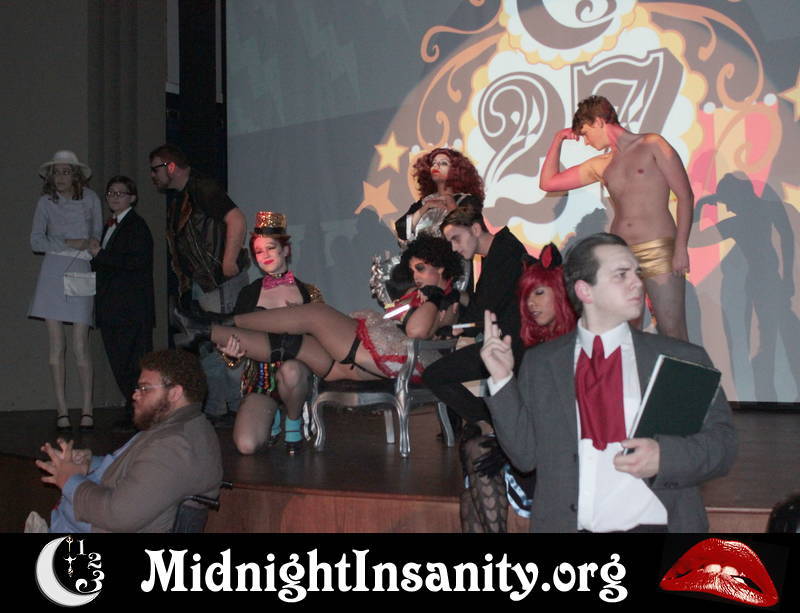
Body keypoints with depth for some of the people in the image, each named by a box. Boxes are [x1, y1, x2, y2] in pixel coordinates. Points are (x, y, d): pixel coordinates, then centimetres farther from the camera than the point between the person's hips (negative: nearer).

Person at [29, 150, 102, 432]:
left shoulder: (90, 199, 9)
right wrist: (68, 243, -8)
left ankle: (87, 408, 2)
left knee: (80, 345, -6)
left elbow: (98, 237, 14)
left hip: (82, 273, -1)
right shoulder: (46, 202, 9)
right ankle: (61, 409, 4)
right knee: (56, 346, -1)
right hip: (53, 273, 1)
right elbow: (36, 241, 3)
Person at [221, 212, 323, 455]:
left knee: (290, 370, -40)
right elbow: (232, 336, 5)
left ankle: (293, 421, -5)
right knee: (246, 445, -21)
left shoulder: (307, 292, 3)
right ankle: (272, 415, 18)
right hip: (260, 376, 1)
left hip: (297, 368, -1)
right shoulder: (249, 293, 7)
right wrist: (231, 352, -18)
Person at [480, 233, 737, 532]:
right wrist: (502, 380, 0)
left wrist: (664, 456, -10)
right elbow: (525, 453, 9)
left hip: (653, 523, 0)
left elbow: (722, 443, 7)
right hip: (564, 524, 1)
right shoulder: (539, 363, 12)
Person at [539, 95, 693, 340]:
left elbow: (685, 195, -1)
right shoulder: (601, 165, 18)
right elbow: (548, 182, 22)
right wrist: (558, 140, 19)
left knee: (673, 333, -8)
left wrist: (681, 246, -9)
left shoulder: (652, 145, 4)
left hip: (659, 250, -5)